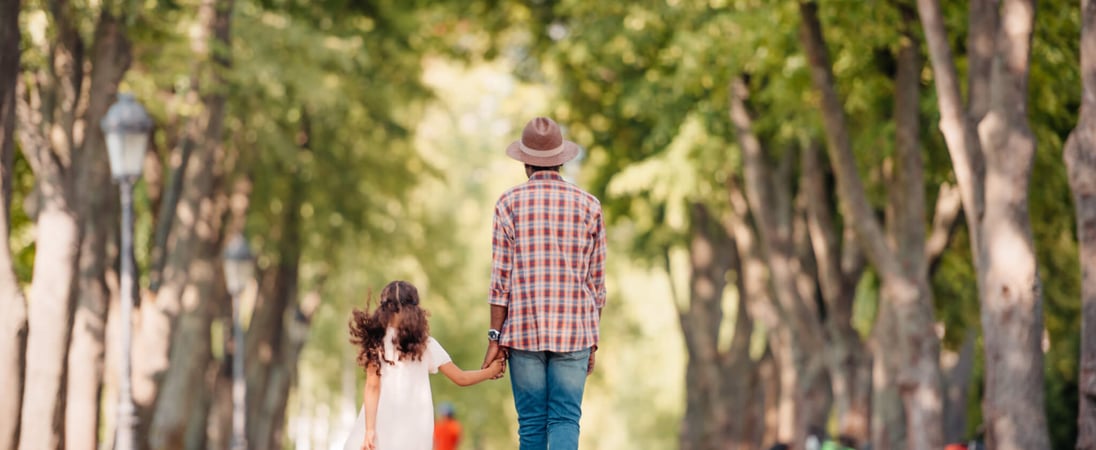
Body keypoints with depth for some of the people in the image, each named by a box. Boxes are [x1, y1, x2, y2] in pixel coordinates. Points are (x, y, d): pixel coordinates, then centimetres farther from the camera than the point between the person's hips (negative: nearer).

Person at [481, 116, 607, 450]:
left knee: (531, 422, 5)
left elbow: (501, 277, -3)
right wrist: (592, 341, 14)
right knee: (566, 419, -2)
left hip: (524, 331, -1)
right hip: (574, 330, 1)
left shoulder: (509, 203, 0)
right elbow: (596, 281, 7)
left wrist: (495, 337, 0)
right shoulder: (588, 206, 5)